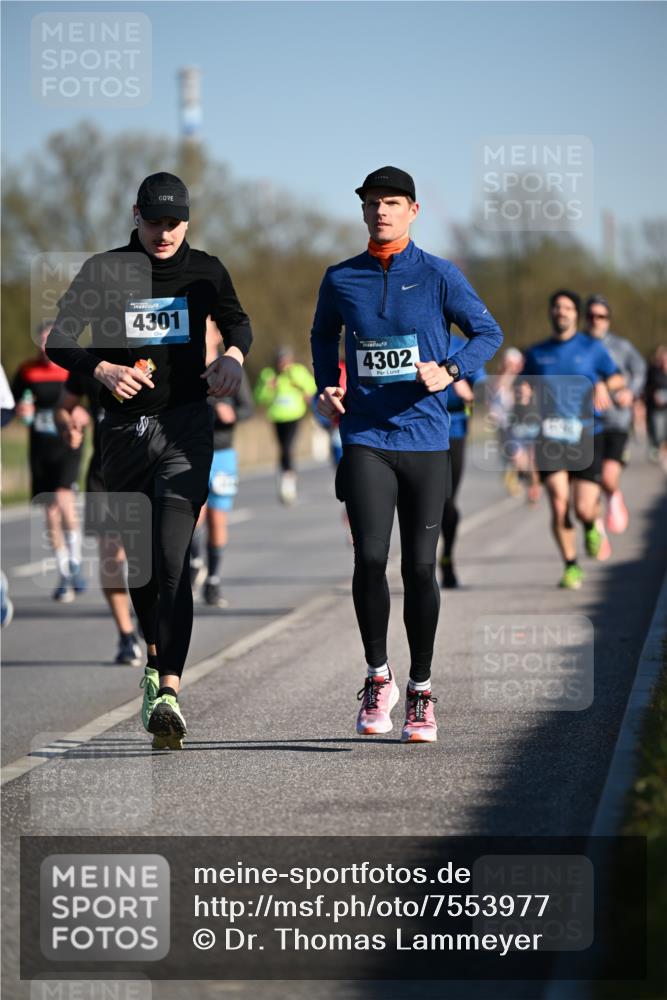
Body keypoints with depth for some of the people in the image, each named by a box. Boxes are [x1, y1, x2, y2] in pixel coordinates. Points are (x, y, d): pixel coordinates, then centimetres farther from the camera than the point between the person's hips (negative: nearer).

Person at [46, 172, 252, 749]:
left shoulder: (205, 270, 6)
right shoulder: (104, 270, 3)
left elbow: (237, 323, 18)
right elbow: (59, 341, 1)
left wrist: (234, 356, -5)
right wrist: (104, 370, -17)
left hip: (186, 426, -2)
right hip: (124, 427, 2)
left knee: (173, 559, -17)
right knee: (138, 560, 10)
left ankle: (168, 691, -27)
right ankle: (155, 652, 38)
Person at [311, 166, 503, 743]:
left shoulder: (438, 276, 1)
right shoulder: (341, 280, 7)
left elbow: (489, 332, 6)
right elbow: (323, 335, 26)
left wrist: (450, 372, -11)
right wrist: (327, 388, 10)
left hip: (426, 439, -1)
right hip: (366, 439, 1)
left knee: (420, 568, 2)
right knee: (370, 558, -14)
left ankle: (421, 692, 16)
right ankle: (377, 678, 6)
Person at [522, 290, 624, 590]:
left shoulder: (592, 348, 6)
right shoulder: (536, 353, 11)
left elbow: (617, 378, 16)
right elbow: (526, 386, 18)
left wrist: (604, 386, -7)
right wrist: (524, 392, -6)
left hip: (586, 438, -1)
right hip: (551, 439, 1)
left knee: (584, 509, -8)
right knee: (559, 506, -14)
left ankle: (593, 527, 30)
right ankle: (571, 566, 2)